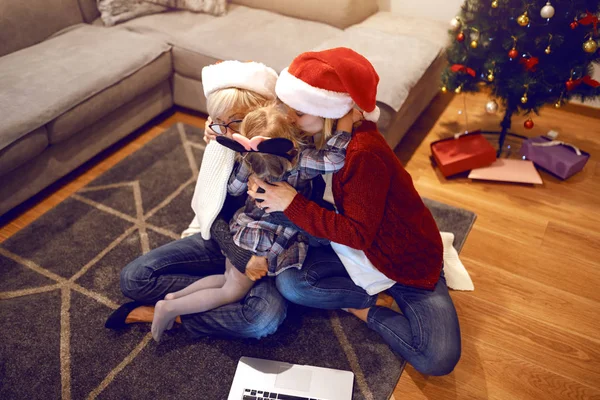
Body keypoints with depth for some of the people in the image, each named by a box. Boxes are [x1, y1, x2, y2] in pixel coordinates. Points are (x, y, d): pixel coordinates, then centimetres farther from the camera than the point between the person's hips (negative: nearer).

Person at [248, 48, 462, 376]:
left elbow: (359, 234, -28)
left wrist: (292, 203, -28)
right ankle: (370, 294, 0)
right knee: (288, 283, -18)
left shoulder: (364, 153, -31)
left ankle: (368, 311, 2)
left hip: (406, 259, -6)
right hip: (352, 248, 6)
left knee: (438, 360, -21)